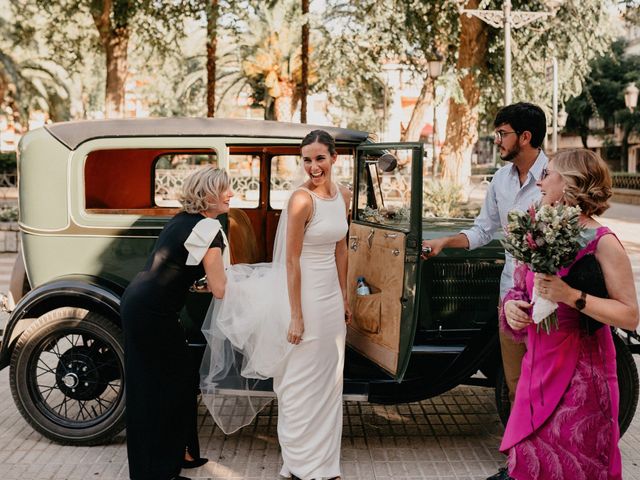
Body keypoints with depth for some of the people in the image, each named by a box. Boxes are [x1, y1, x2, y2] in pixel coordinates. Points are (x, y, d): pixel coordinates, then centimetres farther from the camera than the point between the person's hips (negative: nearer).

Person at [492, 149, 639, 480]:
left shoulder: (602, 242, -14)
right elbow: (522, 289, 17)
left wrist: (572, 296, -24)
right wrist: (511, 305, -5)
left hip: (580, 369, -6)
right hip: (539, 364, 6)